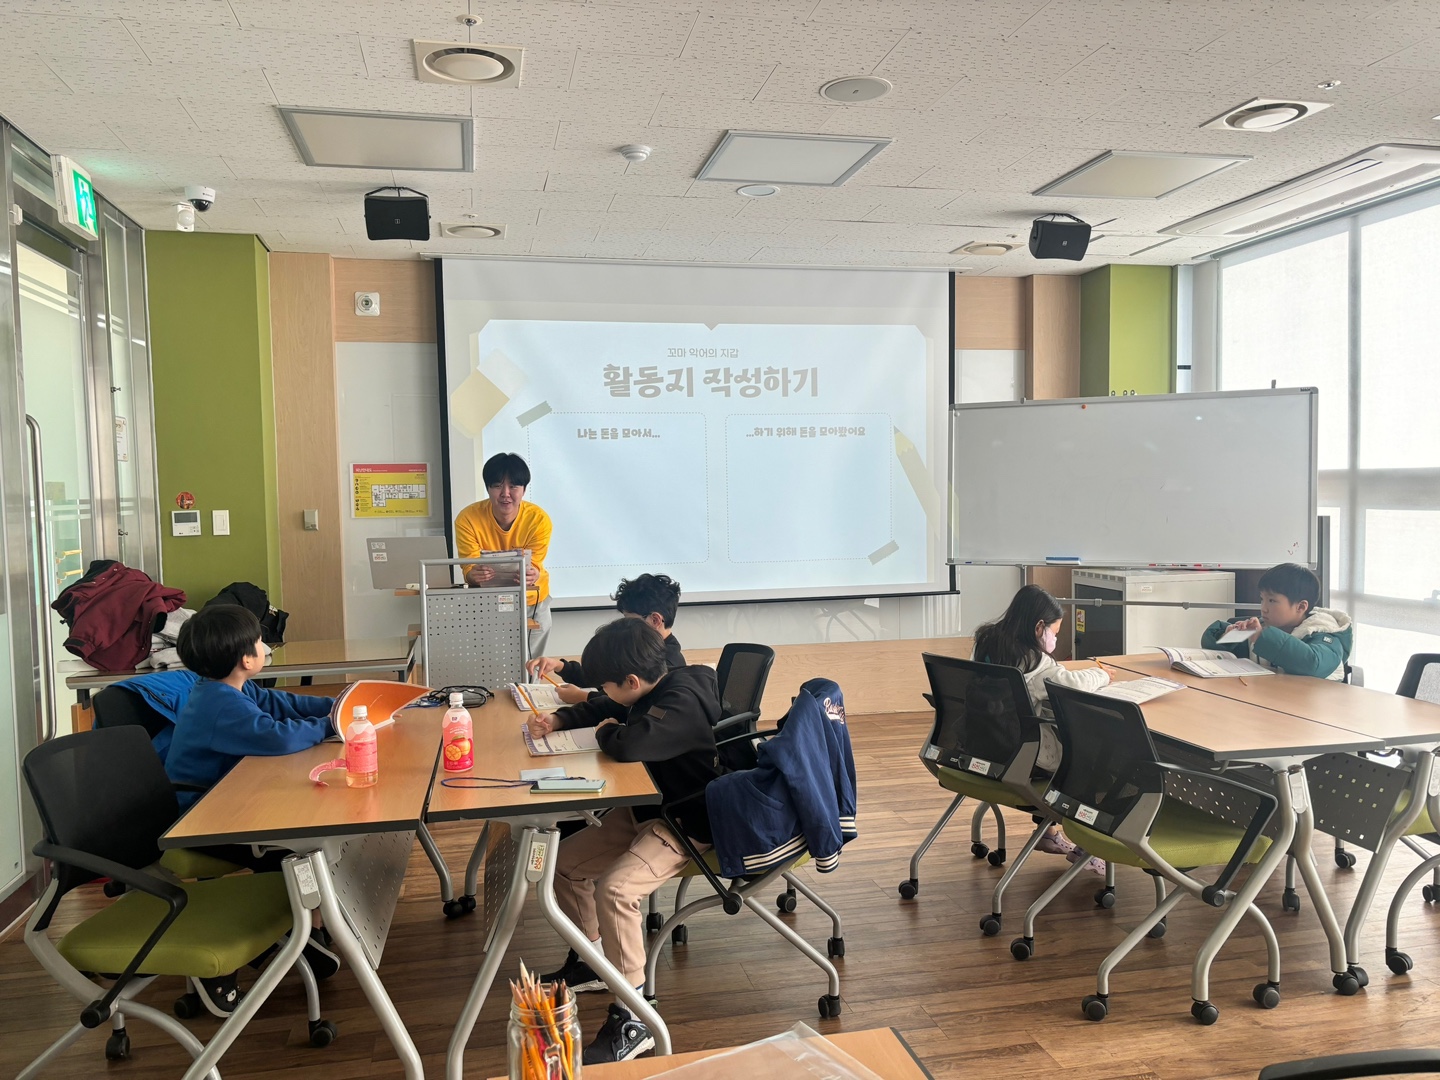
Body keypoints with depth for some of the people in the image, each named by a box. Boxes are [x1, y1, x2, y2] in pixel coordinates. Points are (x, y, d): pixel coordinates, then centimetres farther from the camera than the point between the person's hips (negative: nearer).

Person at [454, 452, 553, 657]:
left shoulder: (539, 519, -21)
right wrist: (476, 575, -45)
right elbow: (470, 569, -21)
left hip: (531, 601, 0)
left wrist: (532, 576, -45)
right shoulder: (468, 519, -22)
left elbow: (532, 566, -21)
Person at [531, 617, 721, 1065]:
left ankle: (633, 1020, -17)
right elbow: (601, 709, 19)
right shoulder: (654, 688, 1)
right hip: (648, 809, 10)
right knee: (565, 862, 11)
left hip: (688, 824, -10)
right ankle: (588, 962, 30)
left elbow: (627, 744, -43)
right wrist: (558, 719, 2)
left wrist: (606, 732, -19)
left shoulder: (683, 703, -29)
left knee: (613, 888, -30)